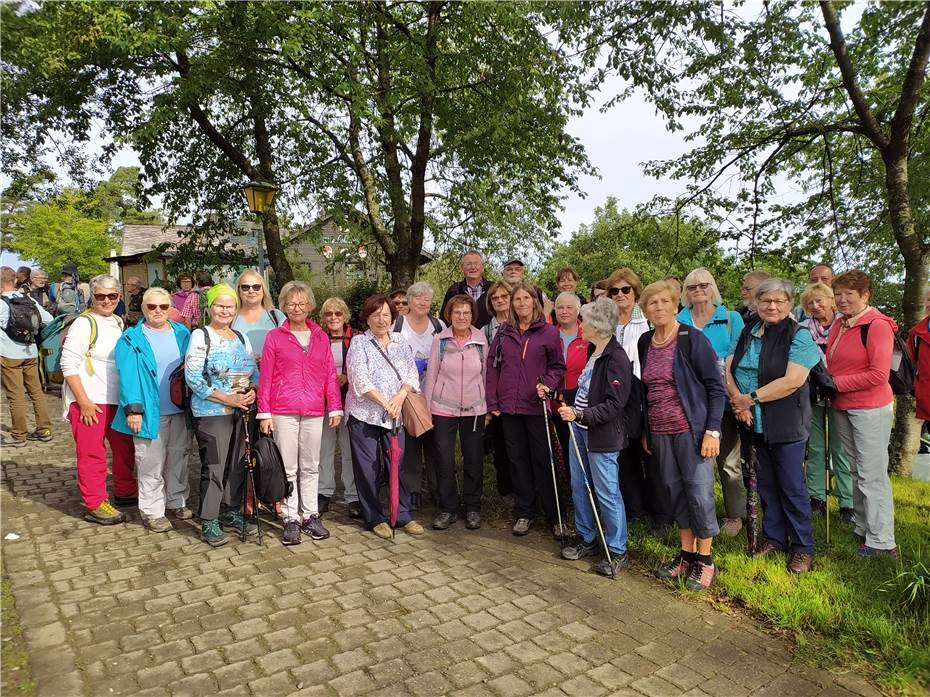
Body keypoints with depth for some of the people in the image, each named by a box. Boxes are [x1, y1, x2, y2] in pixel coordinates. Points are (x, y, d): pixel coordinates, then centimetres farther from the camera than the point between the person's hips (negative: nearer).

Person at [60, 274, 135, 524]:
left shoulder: (118, 322, 10)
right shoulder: (84, 323, -12)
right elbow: (68, 365, -15)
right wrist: (84, 402, -18)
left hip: (118, 398, 7)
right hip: (90, 401, -7)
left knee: (125, 447, 17)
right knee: (92, 453, 1)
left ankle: (125, 491, 34)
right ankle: (95, 505, 13)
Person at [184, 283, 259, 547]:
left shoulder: (241, 338, 13)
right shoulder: (201, 335, -5)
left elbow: (254, 373, 16)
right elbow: (192, 376, -13)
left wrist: (252, 392, -6)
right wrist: (225, 398, -17)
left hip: (241, 412, 6)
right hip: (211, 413, -6)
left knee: (237, 465, 12)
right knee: (213, 468, -1)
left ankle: (232, 513, 27)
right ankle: (209, 523, 12)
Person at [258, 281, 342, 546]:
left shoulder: (321, 336, 8)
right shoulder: (274, 337, 2)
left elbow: (330, 374, 7)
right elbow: (265, 377, 1)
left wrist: (335, 407, 3)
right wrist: (264, 413, -4)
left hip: (315, 412, 2)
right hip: (283, 411, -2)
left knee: (311, 467, 11)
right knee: (288, 468, 5)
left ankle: (310, 516, 22)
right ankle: (291, 519, 16)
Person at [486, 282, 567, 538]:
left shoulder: (549, 332, 0)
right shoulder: (503, 332, 7)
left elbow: (558, 366, 4)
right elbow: (492, 366, 7)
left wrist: (547, 384, -15)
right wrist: (492, 402, 2)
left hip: (537, 406, -3)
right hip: (509, 406, 3)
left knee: (542, 461, 2)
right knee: (517, 459, 10)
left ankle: (554, 516, 14)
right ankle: (524, 512, 22)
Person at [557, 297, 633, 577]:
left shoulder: (616, 358, -18)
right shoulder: (592, 351, 9)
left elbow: (613, 405, -22)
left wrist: (580, 414, -29)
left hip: (602, 435, -9)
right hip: (580, 428, 9)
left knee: (607, 493, 1)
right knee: (579, 487, 16)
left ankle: (617, 552, 16)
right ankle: (586, 539, 32)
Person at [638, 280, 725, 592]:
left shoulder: (692, 338, -9)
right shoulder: (645, 342, 7)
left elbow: (716, 387, -9)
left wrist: (712, 431, -14)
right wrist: (646, 431, 15)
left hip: (691, 430, -5)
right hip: (660, 432, 5)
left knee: (699, 493, 0)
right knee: (675, 493, 12)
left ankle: (704, 560, 16)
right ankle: (686, 555, 27)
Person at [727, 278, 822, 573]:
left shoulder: (798, 336, -9)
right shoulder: (747, 334, 7)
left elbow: (793, 381, -20)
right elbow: (728, 369, 1)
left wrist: (751, 399, -18)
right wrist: (738, 401, -16)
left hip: (786, 426, -5)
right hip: (754, 425, 5)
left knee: (792, 487, 4)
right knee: (765, 484, 15)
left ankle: (803, 547, 20)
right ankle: (774, 538, 30)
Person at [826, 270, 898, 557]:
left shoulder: (877, 325, -14)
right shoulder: (839, 325, 9)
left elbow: (879, 375, -19)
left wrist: (837, 383, -15)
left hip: (871, 409, -8)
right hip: (843, 408, 8)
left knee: (872, 475, -3)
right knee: (855, 471, 16)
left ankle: (882, 542, 6)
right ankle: (863, 530, 28)